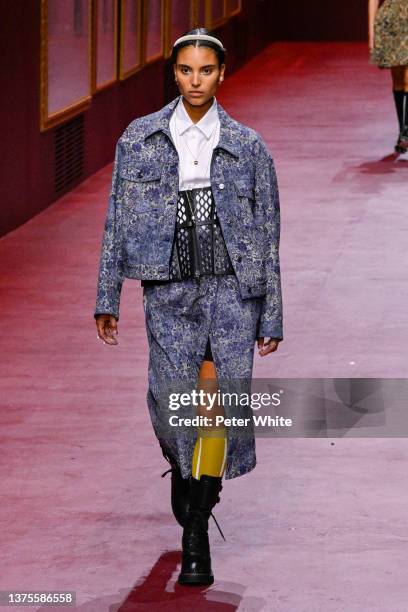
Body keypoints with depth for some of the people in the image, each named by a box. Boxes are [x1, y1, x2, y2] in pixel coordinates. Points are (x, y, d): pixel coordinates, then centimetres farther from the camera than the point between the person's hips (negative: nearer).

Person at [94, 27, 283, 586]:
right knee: (174, 408, -9)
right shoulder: (140, 139, 5)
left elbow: (267, 235, 7)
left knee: (220, 406, -9)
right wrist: (107, 298, 5)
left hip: (232, 288, 0)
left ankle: (196, 531, 3)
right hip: (169, 292, 0)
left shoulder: (247, 146, 4)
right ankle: (185, 472, 26)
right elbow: (118, 220, 8)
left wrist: (272, 316, 6)